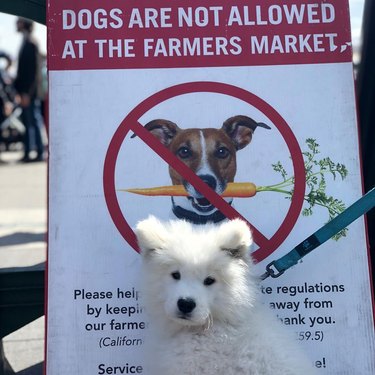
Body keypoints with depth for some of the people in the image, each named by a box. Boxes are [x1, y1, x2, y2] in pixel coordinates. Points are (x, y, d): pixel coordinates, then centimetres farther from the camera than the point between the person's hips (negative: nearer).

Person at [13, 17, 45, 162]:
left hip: (29, 92, -9)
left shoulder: (31, 44, -11)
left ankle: (40, 153, 1)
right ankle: (27, 153, 16)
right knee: (27, 123, 11)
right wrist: (18, 90, 16)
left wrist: (27, 93, -19)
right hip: (24, 92, 9)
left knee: (33, 122, -4)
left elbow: (34, 71, -16)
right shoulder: (25, 43, 15)